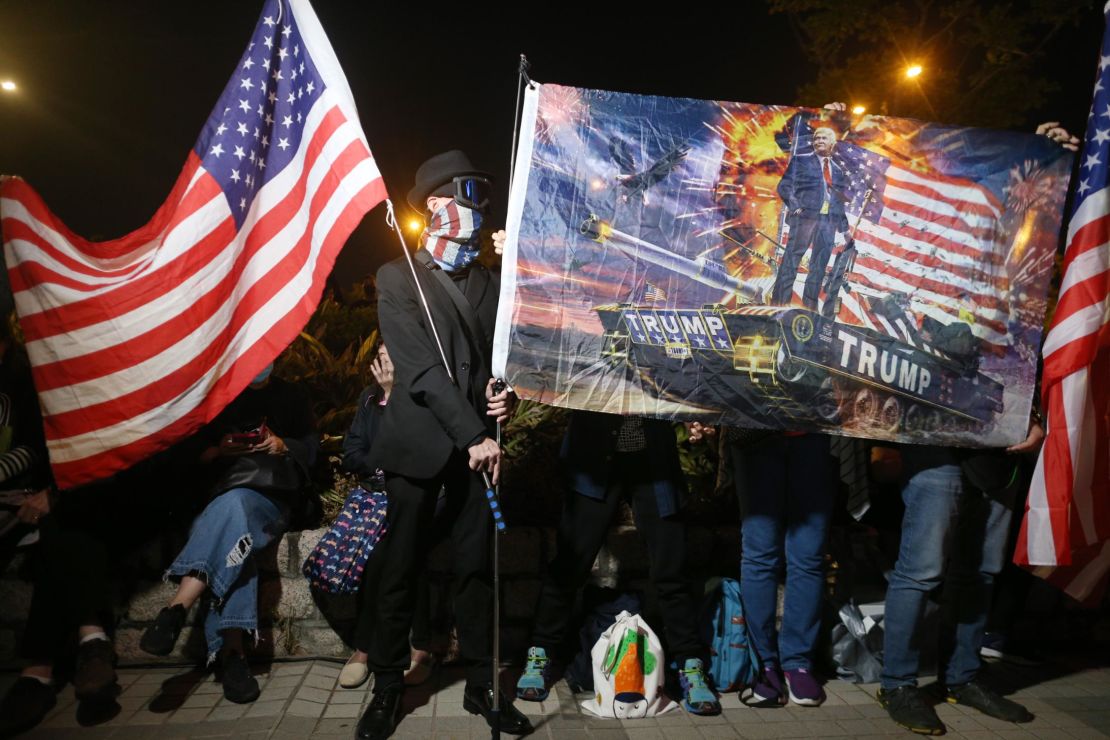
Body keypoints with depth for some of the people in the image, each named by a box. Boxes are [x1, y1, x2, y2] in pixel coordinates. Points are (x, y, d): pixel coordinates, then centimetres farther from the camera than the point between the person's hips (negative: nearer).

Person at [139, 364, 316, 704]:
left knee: (234, 503, -39)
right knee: (234, 534, -36)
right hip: (219, 495, 1)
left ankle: (176, 609, -46)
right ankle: (231, 652, -42)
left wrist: (284, 446, -3)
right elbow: (194, 454, 19)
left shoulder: (293, 398, 23)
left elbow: (311, 448, 17)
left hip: (274, 497, -1)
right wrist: (218, 451, -4)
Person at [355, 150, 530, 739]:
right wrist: (473, 434, -17)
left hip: (478, 443, 3)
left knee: (475, 568, 9)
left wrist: (504, 394, -7)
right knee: (397, 571, 5)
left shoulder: (490, 283, 12)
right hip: (420, 443, -3)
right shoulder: (397, 279, -1)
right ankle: (387, 687, 22)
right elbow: (422, 368, -11)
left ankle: (481, 684, 22)